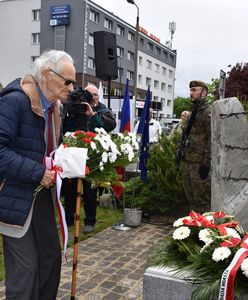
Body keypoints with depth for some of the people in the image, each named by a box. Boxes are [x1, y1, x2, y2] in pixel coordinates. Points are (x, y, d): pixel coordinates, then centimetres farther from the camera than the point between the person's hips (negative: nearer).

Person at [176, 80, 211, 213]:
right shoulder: (194, 112, 19)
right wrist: (179, 148, 16)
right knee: (191, 199, 17)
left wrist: (206, 163, -19)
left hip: (199, 163, -9)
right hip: (187, 161, 10)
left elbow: (212, 140, -17)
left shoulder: (209, 112, -11)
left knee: (202, 199, -4)